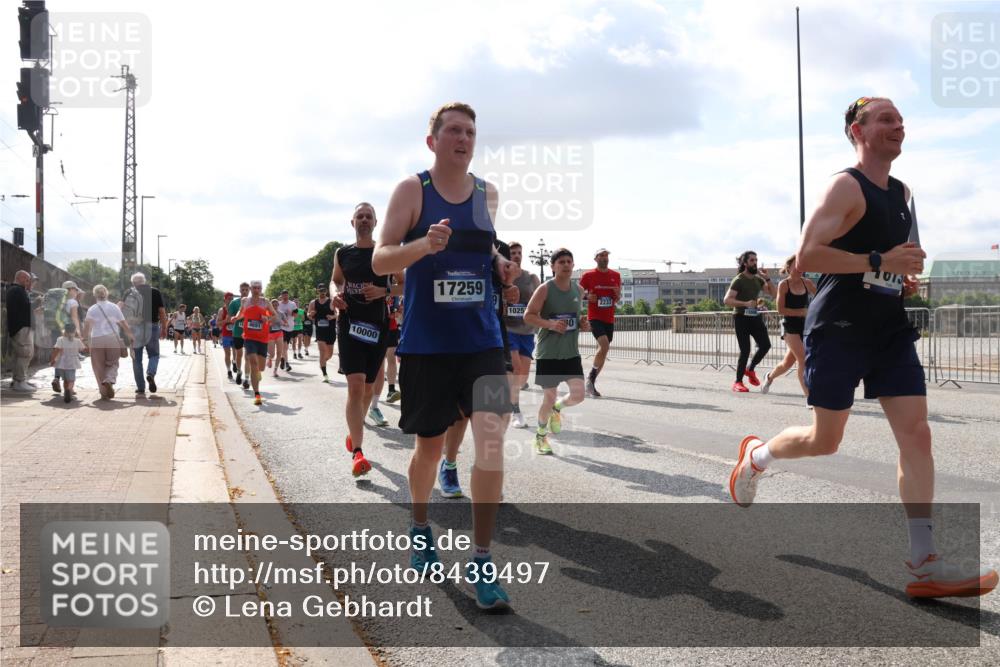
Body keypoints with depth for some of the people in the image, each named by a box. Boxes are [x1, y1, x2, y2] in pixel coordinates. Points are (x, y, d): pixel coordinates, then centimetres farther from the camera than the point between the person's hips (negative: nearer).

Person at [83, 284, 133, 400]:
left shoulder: (92, 309, 2)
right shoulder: (114, 307, 6)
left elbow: (87, 324, -11)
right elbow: (123, 323, 6)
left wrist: (85, 339, -11)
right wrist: (131, 336, 14)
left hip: (96, 340, -1)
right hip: (113, 338, 1)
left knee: (99, 366, 9)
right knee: (113, 364, 10)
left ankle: (104, 392, 9)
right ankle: (109, 380, -20)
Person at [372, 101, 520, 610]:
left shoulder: (487, 193, 9)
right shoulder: (412, 190, -4)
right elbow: (380, 261, -9)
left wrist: (500, 264, 5)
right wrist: (426, 244, -27)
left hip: (481, 339, 2)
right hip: (425, 342, -2)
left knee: (491, 438, -14)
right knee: (429, 446, 11)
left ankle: (481, 560, -4)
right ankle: (420, 528, 41)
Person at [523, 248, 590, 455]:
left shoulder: (578, 289, 7)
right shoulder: (545, 289, -10)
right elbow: (528, 315, -12)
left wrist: (582, 325, 0)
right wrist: (551, 324, -25)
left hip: (571, 351, 5)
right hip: (548, 352, -4)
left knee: (578, 394, -5)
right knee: (549, 397, 2)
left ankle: (557, 408, 29)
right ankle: (541, 435, 25)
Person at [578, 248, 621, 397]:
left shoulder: (616, 276, 9)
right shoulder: (588, 276, -3)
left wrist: (617, 294, -4)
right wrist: (587, 296, -16)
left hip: (609, 319, 5)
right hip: (595, 317, -5)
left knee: (603, 350, 8)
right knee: (604, 346, -24)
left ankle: (591, 383, 19)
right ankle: (591, 377, -9)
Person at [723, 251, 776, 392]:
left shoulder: (758, 279, 10)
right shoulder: (738, 280, -11)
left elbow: (772, 293, 8)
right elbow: (727, 300, -21)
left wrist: (767, 278, -6)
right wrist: (745, 303, -33)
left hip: (755, 316, 7)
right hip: (741, 317, -7)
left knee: (765, 345, 0)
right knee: (745, 350, -10)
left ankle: (750, 369, 23)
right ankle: (738, 382, 1)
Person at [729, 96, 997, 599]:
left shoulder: (902, 194, 15)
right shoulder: (846, 187, -10)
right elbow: (805, 258, -21)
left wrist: (905, 279, 11)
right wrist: (879, 262, -24)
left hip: (890, 331, 7)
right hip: (838, 331, -7)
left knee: (916, 433, -5)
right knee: (825, 440, 1)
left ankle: (924, 565, -5)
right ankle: (756, 455, 33)